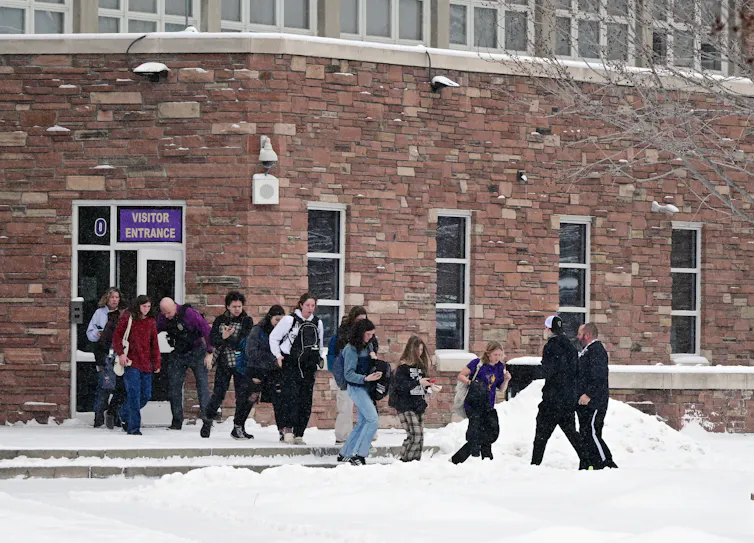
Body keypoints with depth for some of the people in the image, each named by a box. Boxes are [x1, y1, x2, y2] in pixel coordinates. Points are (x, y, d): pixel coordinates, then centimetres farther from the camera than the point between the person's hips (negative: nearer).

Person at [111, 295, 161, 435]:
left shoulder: (151, 322, 15)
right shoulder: (127, 318, 1)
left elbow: (154, 344, 18)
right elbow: (116, 336, -1)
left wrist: (156, 363, 14)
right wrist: (121, 353, -13)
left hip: (146, 364, 5)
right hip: (131, 362, -5)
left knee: (146, 395, 6)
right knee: (134, 394, -11)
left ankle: (125, 415, 29)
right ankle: (134, 427, -9)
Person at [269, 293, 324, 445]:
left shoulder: (317, 323, 13)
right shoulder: (289, 320, -3)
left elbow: (320, 345, 26)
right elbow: (274, 337, 5)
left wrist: (318, 358, 15)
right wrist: (278, 355, -4)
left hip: (308, 367, 4)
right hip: (290, 364, -4)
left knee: (305, 401, 0)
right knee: (290, 394, -19)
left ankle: (298, 434, 5)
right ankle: (288, 428, -11)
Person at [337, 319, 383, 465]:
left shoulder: (365, 347, 11)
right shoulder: (351, 349, -14)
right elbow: (349, 374, -17)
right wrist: (366, 378, -29)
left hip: (365, 387, 9)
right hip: (356, 387, -9)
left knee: (363, 423, 10)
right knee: (373, 420, -15)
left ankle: (345, 454, 18)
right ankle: (358, 455, -13)